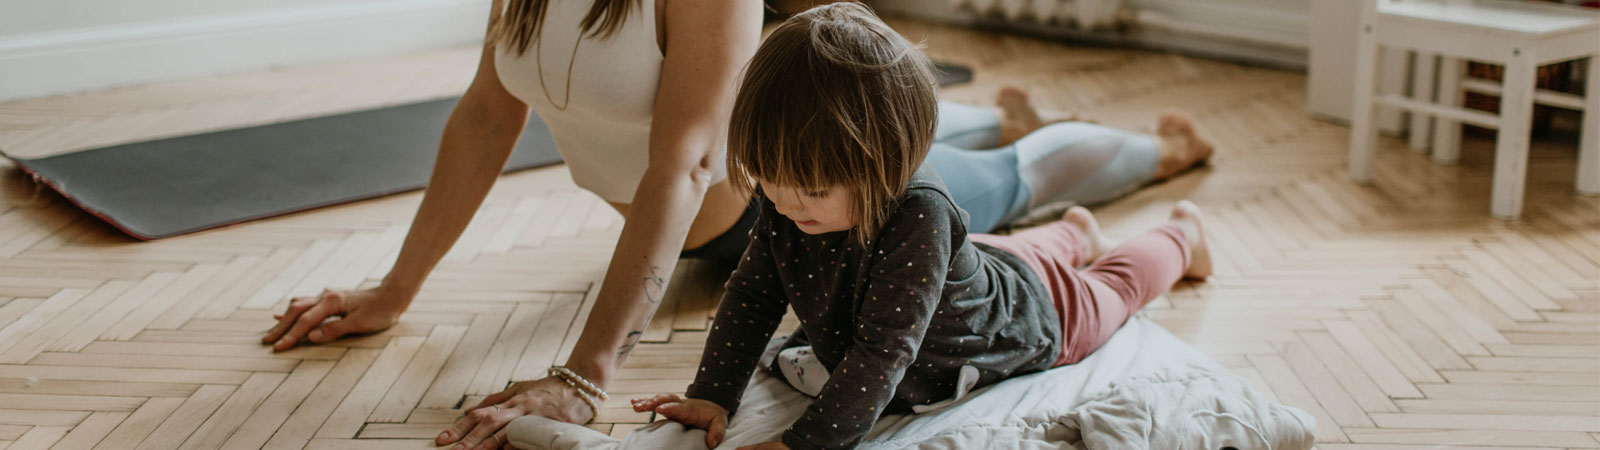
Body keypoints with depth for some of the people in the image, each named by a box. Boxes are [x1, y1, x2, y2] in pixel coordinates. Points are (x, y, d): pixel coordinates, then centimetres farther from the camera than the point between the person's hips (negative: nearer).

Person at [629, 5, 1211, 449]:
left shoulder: (916, 215, -50)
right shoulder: (790, 195, -29)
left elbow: (883, 352, -50)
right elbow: (752, 293, -17)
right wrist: (712, 396, -24)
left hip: (1027, 314, -4)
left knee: (1108, 289, 28)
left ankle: (1180, 234, 56)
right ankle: (1074, 233, 66)